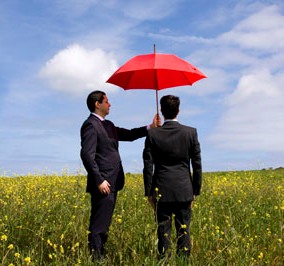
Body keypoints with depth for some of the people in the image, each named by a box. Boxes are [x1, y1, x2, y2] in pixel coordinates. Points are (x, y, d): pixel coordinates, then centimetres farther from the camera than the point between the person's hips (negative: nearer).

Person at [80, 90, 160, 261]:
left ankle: (100, 257, 21)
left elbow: (128, 135, 19)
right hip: (102, 184, -10)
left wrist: (150, 127, 7)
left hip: (112, 183, 10)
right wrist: (99, 181, -21)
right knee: (98, 226, -6)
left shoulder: (108, 125, 19)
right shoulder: (91, 125, -11)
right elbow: (87, 155, -18)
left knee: (104, 224, 14)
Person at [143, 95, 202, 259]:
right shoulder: (191, 132, -2)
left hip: (162, 192, 0)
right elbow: (197, 165, 0)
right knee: (183, 231, 7)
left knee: (164, 231, 6)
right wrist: (196, 191, 8)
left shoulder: (153, 134, -4)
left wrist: (149, 193, 5)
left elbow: (148, 167, -3)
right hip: (184, 191, 1)